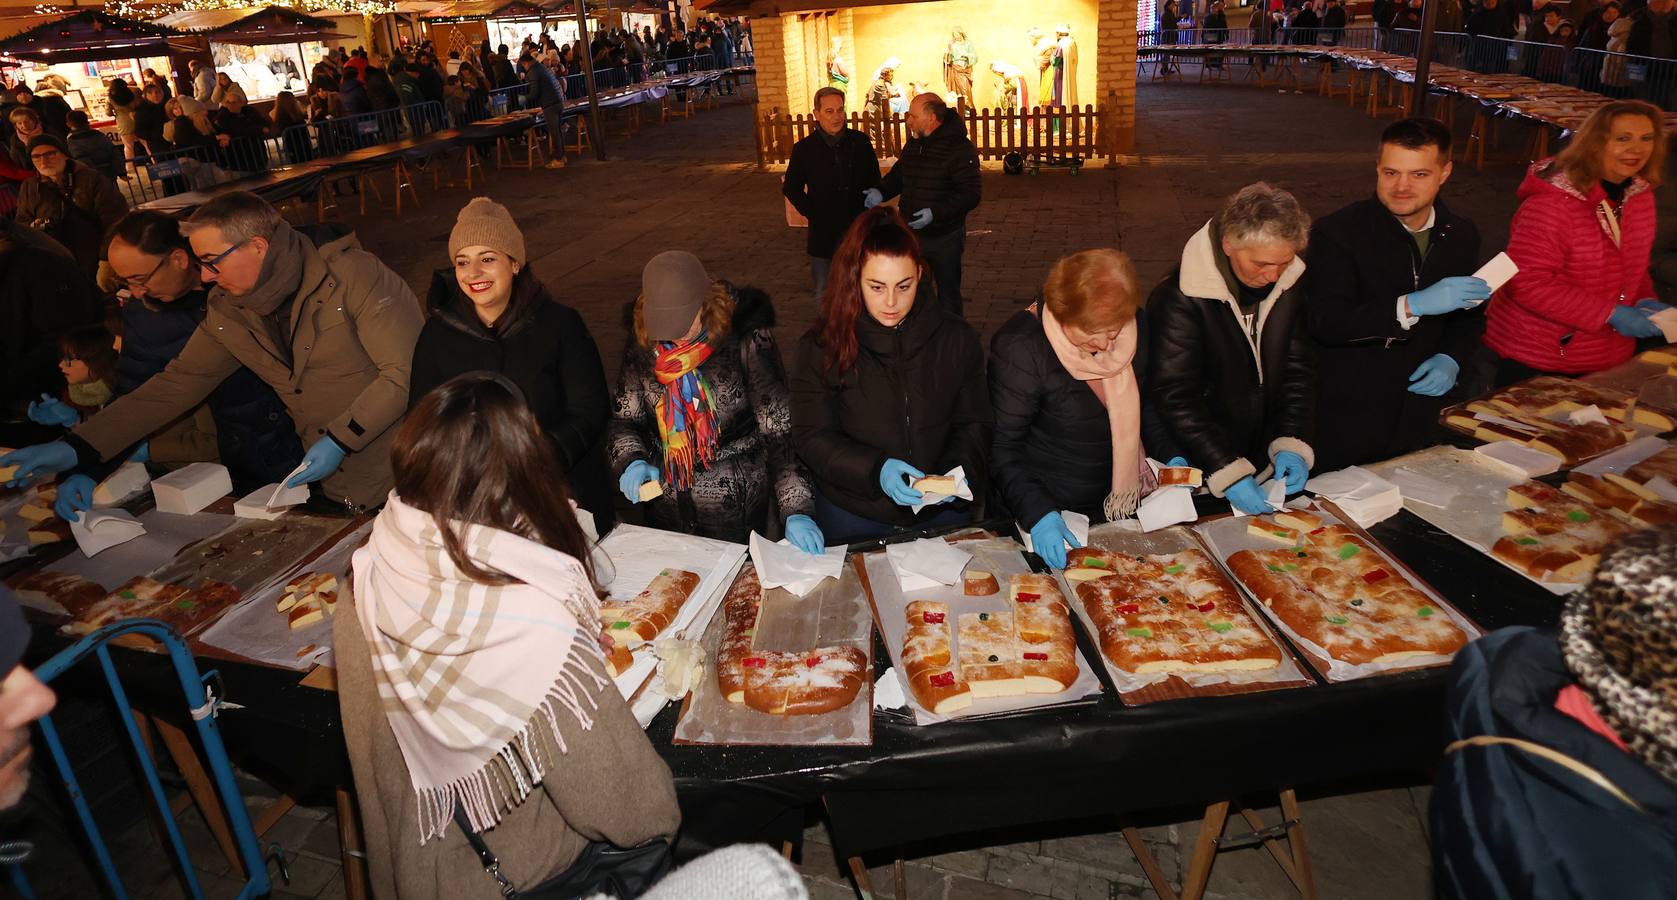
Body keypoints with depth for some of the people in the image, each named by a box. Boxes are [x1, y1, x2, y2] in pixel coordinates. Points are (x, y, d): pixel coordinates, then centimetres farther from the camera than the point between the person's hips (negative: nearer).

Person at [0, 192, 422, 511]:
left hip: (413, 480, -5)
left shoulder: (352, 274, -13)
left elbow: (407, 371, -17)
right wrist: (77, 447, 4)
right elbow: (176, 385, 11)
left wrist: (340, 439, -19)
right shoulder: (229, 313, 7)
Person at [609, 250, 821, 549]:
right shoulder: (641, 341, -6)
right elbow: (624, 418, 4)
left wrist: (797, 510, -29)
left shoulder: (746, 338, -18)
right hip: (666, 503, 4)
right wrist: (631, 460, -17)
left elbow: (779, 428, -20)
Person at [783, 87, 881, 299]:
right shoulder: (804, 149, -4)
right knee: (825, 294, 8)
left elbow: (874, 180, 10)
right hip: (823, 233, -1)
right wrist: (811, 213, -4)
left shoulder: (860, 141, -1)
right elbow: (791, 188, 6)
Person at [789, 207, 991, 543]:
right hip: (852, 515, -2)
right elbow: (812, 437, -10)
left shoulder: (957, 338, -5)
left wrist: (958, 472, -20)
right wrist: (876, 469, -25)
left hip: (942, 512, 2)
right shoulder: (821, 346, -10)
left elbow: (974, 425, 0)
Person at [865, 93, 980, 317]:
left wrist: (935, 213, -30)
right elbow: (897, 175, 21)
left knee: (948, 295, 8)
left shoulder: (959, 148, -17)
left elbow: (971, 193, -22)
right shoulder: (913, 144, 7)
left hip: (944, 237, -6)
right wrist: (881, 192, 0)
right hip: (912, 234, 7)